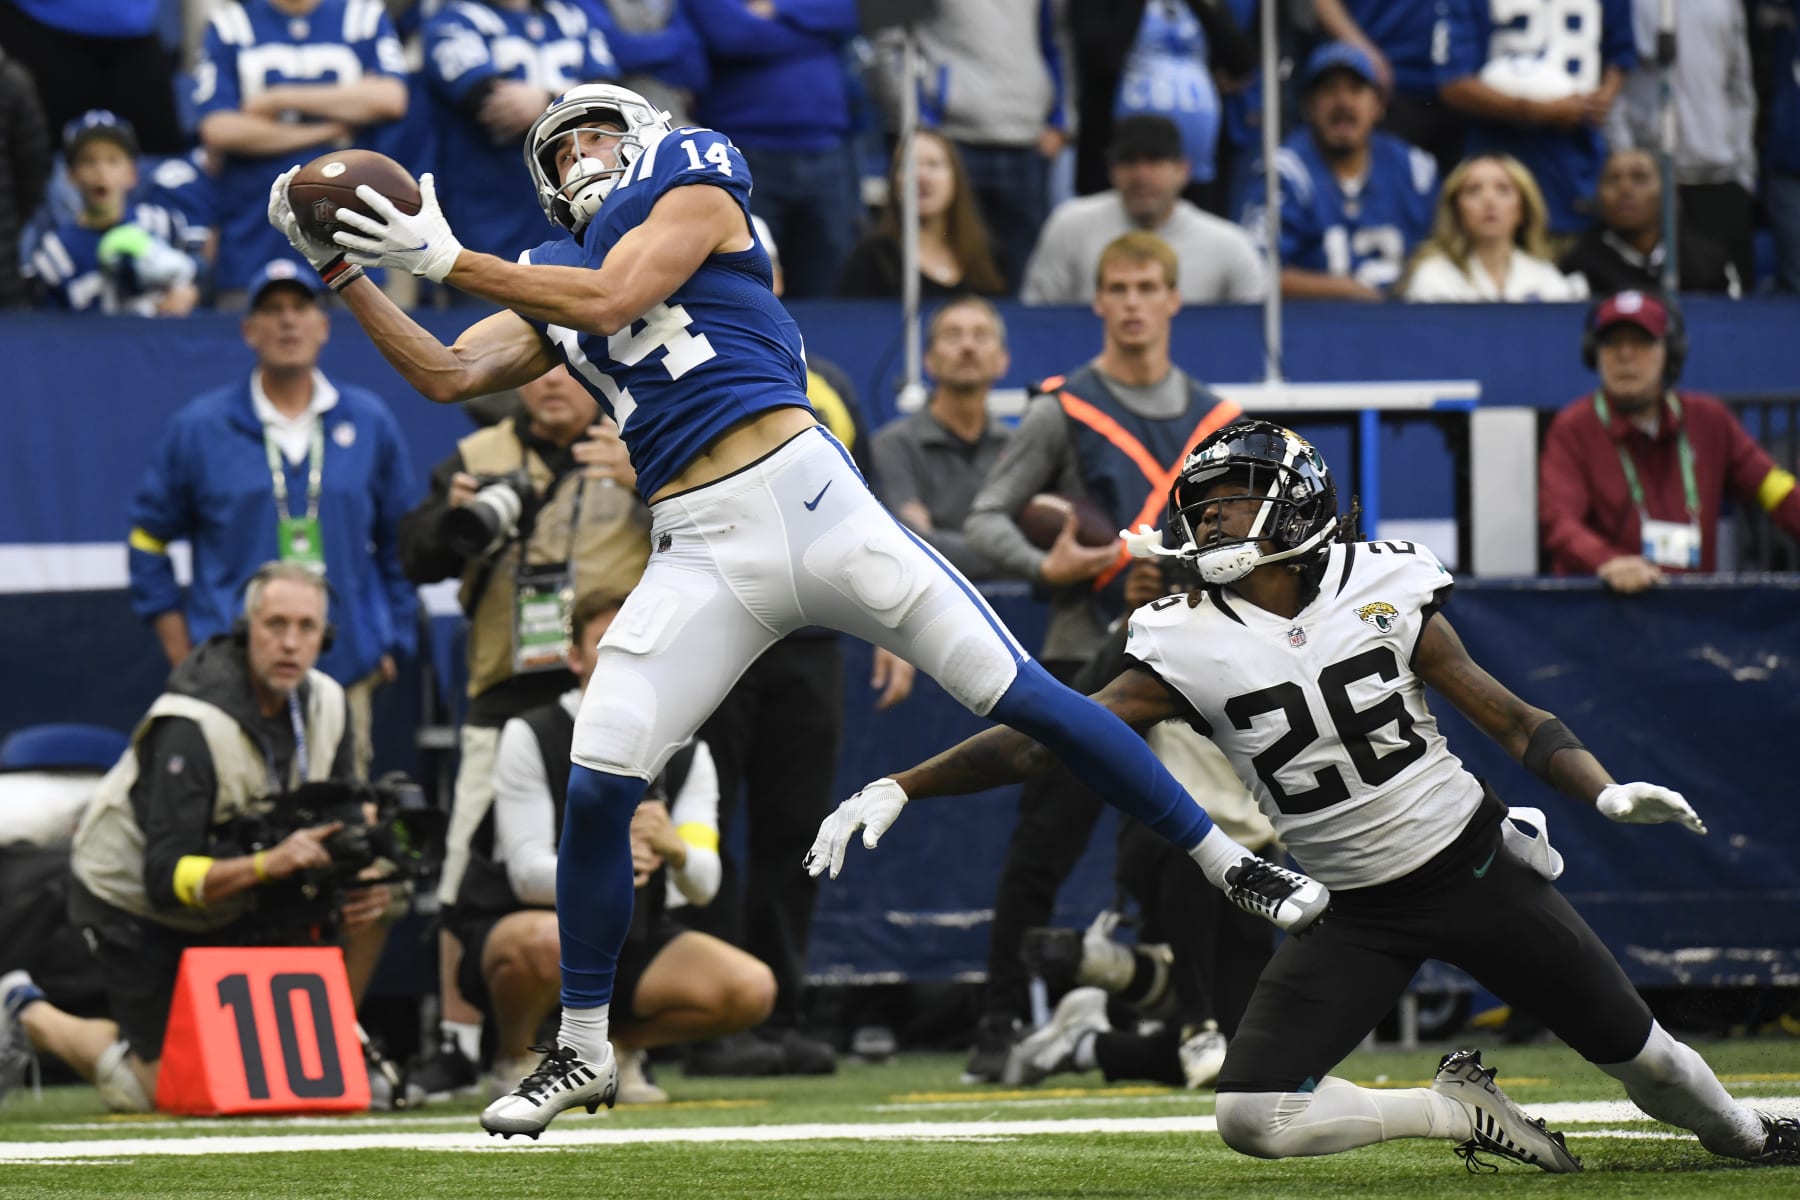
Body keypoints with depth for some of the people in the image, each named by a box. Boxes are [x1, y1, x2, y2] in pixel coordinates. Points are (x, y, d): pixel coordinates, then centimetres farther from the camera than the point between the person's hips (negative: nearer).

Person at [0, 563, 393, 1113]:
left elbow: (344, 820, -1)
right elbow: (167, 878, -34)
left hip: (234, 896, 6)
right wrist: (269, 862, -48)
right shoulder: (189, 729, -31)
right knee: (163, 1088, -6)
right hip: (135, 900, -6)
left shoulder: (324, 702, -11)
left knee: (370, 900, -14)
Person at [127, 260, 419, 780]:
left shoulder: (369, 423, 12)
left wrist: (394, 644, 12)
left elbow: (401, 542, 18)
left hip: (346, 673, 2)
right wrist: (183, 659, 4)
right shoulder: (198, 428, 5)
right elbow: (149, 541, 10)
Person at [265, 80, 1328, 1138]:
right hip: (701, 558, 5)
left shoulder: (694, 190, 7)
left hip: (803, 496, -5)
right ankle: (583, 1052, 7)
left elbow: (609, 300, -8)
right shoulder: (555, 281, 23)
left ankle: (1233, 867, 2)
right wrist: (345, 271, 10)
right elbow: (446, 375, 16)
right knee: (598, 788, -7)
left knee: (1021, 695, -8)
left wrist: (447, 259, -7)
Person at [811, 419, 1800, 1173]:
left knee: (1637, 1053, 7)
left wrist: (1604, 791, -17)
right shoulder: (1190, 648, -10)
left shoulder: (1379, 588, -8)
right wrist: (898, 788, -22)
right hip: (1354, 912, 0)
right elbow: (1042, 739, -13)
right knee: (1253, 1118, -17)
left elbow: (1504, 714, -2)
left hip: (1474, 865, 0)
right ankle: (1460, 1113, 4)